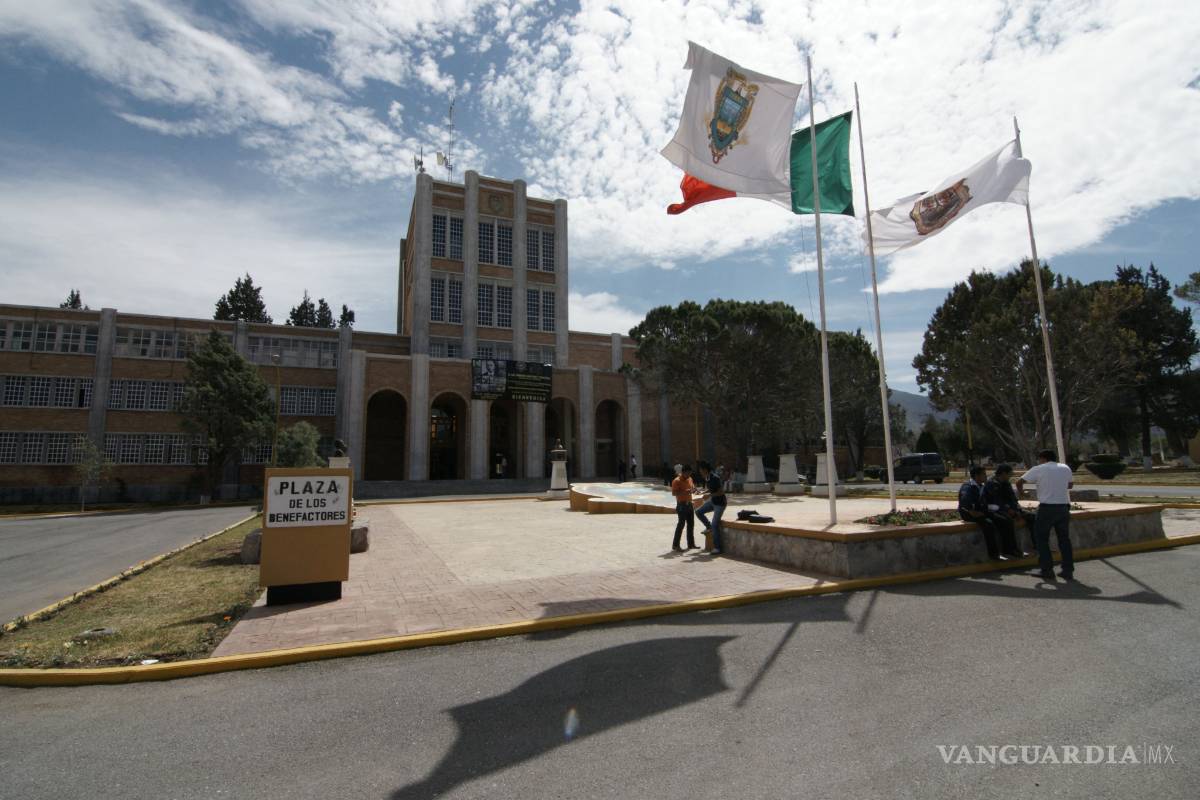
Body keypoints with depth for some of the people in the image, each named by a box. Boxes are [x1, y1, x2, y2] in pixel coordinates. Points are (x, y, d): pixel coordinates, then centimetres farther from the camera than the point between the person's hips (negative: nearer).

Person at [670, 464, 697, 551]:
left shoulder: (689, 479, 9)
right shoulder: (677, 481, -15)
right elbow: (673, 492, -22)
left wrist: (693, 489, -1)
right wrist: (685, 492, -31)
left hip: (689, 504, 8)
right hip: (682, 505, -8)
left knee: (691, 524, 12)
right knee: (681, 524, -7)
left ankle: (691, 544, 23)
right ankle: (675, 545, 0)